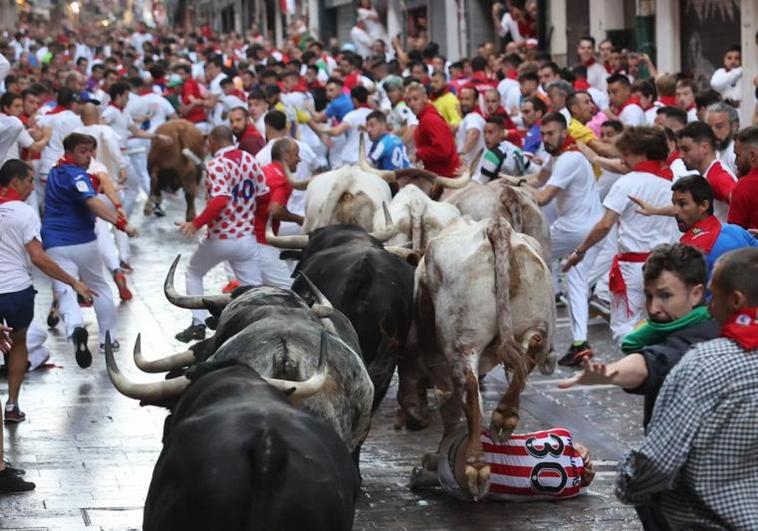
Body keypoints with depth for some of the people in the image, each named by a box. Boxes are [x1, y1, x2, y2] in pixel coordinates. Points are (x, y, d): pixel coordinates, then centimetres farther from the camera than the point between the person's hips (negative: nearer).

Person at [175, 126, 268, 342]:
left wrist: (196, 224, -26)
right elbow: (263, 194, 5)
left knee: (194, 273, 22)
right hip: (247, 239, 4)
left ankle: (198, 324, 18)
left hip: (219, 239, -4)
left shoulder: (216, 165, -16)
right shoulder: (249, 160, 3)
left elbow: (220, 200, -29)